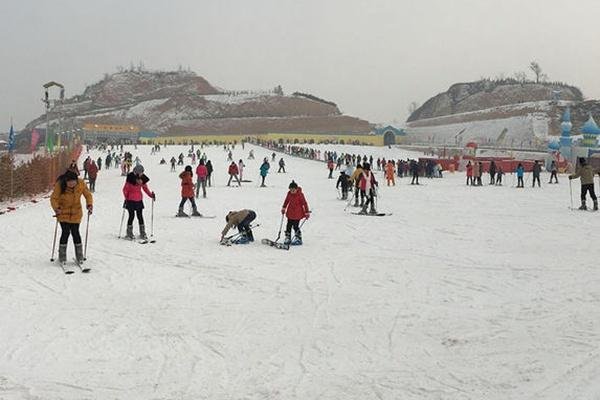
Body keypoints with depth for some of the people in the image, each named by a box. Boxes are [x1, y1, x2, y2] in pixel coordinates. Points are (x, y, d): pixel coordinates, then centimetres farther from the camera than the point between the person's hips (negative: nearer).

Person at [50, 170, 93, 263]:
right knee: (65, 233, -7)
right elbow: (53, 198, -14)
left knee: (75, 233, -1)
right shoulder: (59, 185, -20)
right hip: (63, 213, -2)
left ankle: (79, 256, 14)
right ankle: (62, 257, 7)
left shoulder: (81, 184, -14)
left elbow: (88, 195, 0)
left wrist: (89, 204, -16)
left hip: (76, 213, 2)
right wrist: (56, 208, -31)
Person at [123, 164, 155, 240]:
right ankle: (129, 234, 9)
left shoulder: (143, 179, -1)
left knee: (140, 216, 8)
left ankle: (143, 234, 14)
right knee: (132, 216, -2)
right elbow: (125, 189, -9)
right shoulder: (130, 178, -15)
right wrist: (126, 198, -16)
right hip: (130, 200, -4)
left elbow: (145, 188, 11)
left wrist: (151, 195, 0)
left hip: (139, 200, 4)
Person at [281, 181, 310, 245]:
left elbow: (304, 203, -10)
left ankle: (298, 239, 8)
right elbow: (286, 201, 19)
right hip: (290, 214, 6)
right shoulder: (289, 194, 0)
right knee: (288, 226, 9)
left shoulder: (300, 194, -15)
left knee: (295, 226, -5)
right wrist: (283, 208, 26)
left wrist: (307, 213, -9)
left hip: (297, 214, -6)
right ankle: (288, 238, 19)